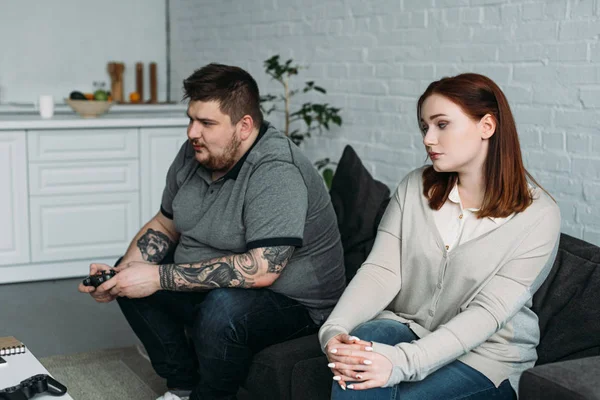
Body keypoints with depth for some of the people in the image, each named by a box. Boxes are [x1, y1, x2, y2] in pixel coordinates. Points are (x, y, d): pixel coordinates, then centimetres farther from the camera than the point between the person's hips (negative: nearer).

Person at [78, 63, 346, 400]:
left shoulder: (276, 173, -27)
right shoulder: (194, 154, 0)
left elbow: (261, 270, -35)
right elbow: (164, 226, 12)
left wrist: (160, 277, -30)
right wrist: (121, 273, -7)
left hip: (294, 305, -8)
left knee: (224, 306, -36)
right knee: (132, 277, 4)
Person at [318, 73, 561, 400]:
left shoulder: (538, 215, -11)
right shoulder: (414, 188, 3)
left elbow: (489, 311, -19)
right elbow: (380, 270, -6)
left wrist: (403, 361, -32)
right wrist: (335, 329, -26)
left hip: (485, 353, -2)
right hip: (404, 326, 3)